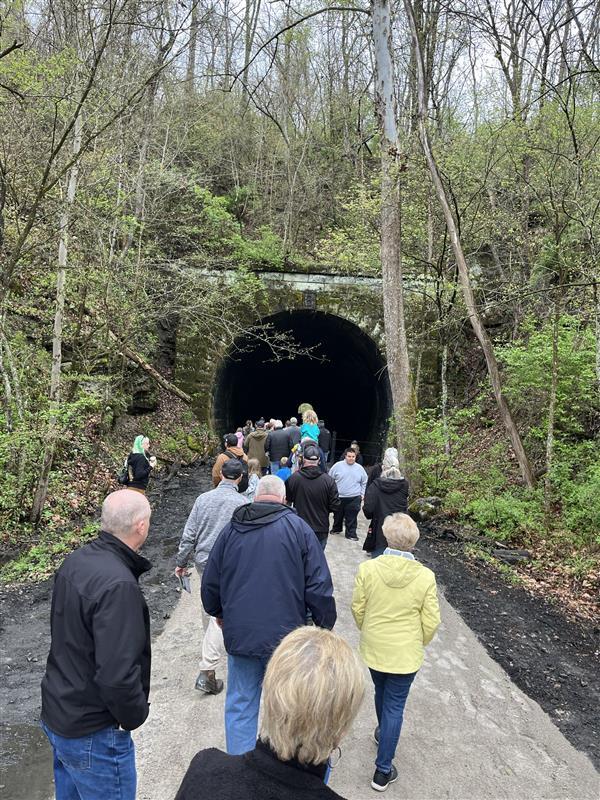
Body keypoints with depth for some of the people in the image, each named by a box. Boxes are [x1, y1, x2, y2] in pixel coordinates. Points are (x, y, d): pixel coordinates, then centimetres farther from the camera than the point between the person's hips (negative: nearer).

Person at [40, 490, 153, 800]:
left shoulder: (74, 561, -4)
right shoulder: (118, 585, -31)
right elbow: (117, 676, -33)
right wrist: (135, 716, -13)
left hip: (56, 713, 8)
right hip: (93, 733, -8)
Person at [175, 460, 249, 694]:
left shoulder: (203, 499, -3)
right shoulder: (243, 503, -13)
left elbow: (189, 535, 0)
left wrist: (181, 562, 10)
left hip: (204, 561, 5)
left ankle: (213, 646, 48)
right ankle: (206, 671, -3)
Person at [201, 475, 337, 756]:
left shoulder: (231, 529, 2)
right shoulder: (297, 527, -7)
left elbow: (209, 584, 12)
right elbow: (319, 587, -8)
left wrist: (219, 614, 29)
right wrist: (325, 626, 5)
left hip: (239, 635, 2)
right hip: (286, 636, -2)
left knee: (240, 705, 16)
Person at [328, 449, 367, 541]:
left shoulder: (359, 468, 3)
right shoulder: (338, 466, -3)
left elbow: (364, 483, 14)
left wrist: (362, 494, 9)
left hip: (354, 498, 0)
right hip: (338, 497, 0)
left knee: (352, 518, 0)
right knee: (338, 515, 16)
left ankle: (351, 533, 11)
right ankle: (336, 528, 37)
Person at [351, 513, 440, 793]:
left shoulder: (367, 569, -20)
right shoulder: (425, 577, -20)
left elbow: (358, 608, -7)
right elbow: (431, 622, -10)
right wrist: (419, 643, 10)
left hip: (373, 648, 2)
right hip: (405, 654, -2)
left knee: (381, 693, 28)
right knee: (395, 706, 12)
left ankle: (383, 732, 54)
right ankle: (383, 770, 20)